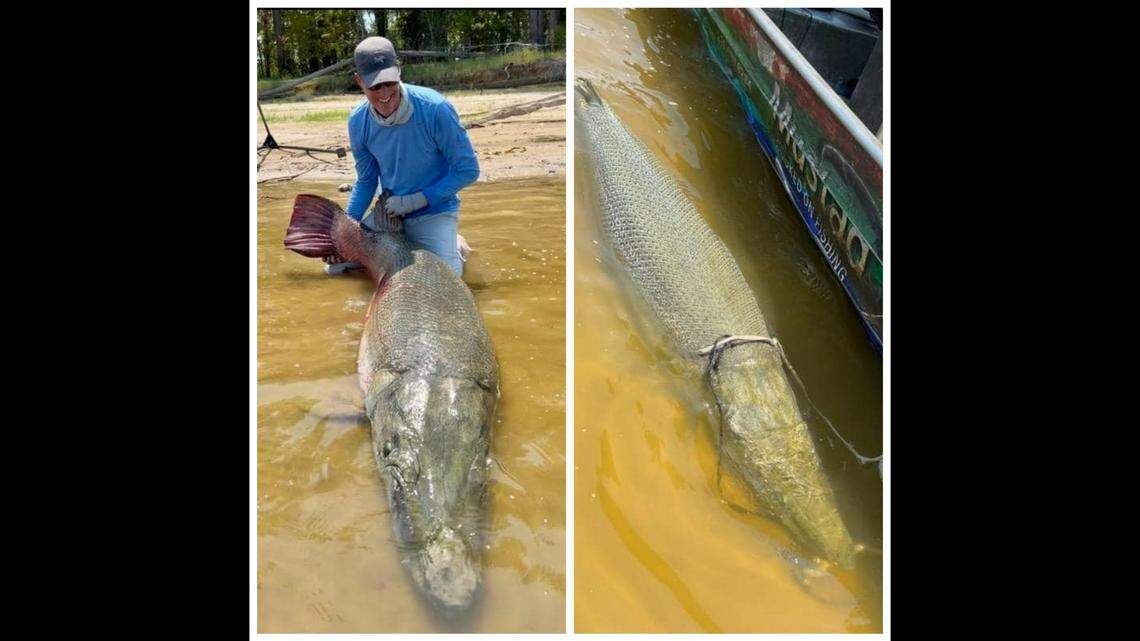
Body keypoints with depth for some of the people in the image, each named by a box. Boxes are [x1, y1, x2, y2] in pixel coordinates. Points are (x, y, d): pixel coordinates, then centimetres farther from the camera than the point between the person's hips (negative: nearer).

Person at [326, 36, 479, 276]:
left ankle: (454, 247, 11)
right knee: (336, 264, 3)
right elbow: (365, 181, 6)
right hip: (387, 212, 5)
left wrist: (414, 201, -19)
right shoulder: (358, 121, -8)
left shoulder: (435, 109, -23)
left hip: (433, 212, -4)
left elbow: (468, 170, -16)